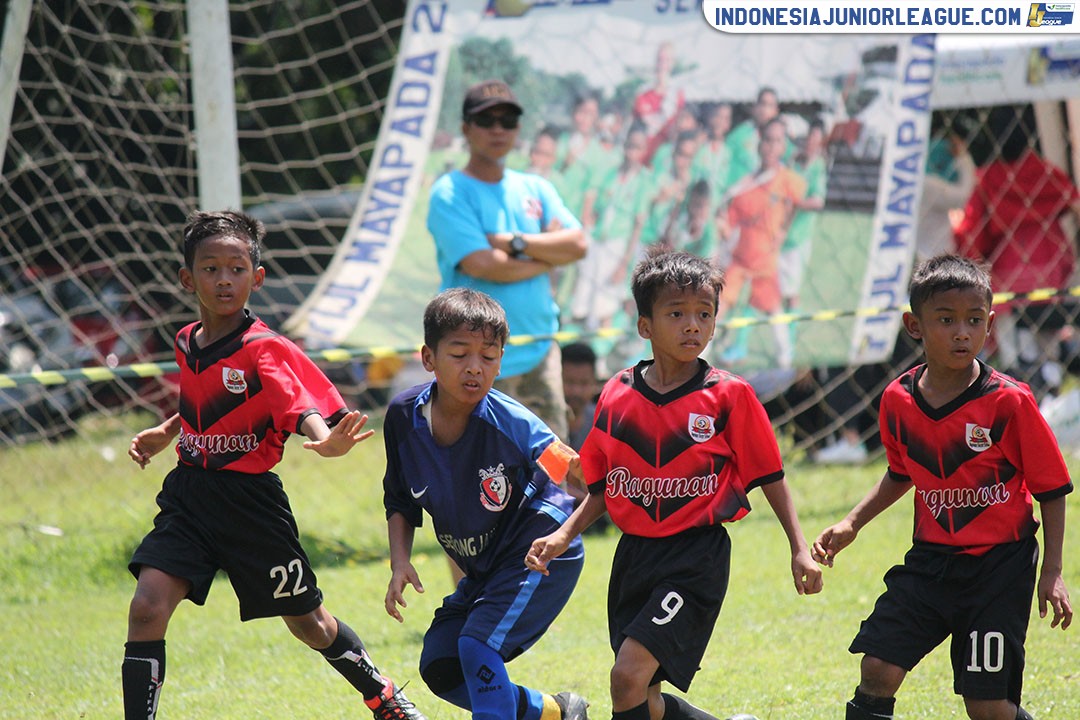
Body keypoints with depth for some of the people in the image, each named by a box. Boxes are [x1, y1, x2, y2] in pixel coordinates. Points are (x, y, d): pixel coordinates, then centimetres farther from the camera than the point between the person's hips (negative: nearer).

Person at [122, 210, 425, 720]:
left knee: (309, 624, 11)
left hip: (249, 499, -5)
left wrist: (325, 440, -50)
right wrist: (164, 434, 17)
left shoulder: (266, 350, -14)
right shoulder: (188, 344, 6)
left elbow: (300, 405, -30)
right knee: (147, 606, -15)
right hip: (188, 495, 5)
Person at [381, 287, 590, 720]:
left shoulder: (509, 423, -27)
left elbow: (580, 473, -32)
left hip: (540, 555, -7)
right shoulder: (404, 417, -10)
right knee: (439, 667, 9)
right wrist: (400, 562, -7)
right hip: (484, 569, 7)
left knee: (477, 643, -24)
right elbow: (399, 501, 5)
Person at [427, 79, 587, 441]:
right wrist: (548, 255, -4)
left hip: (540, 352, 6)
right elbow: (482, 265, -17)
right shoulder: (449, 193, -5)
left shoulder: (536, 189, 15)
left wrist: (516, 243, -11)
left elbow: (577, 245, 2)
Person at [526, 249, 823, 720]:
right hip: (635, 553, 5)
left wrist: (799, 548, -3)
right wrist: (565, 535, 1)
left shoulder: (728, 395, -6)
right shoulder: (618, 396, 4)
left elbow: (769, 475, 1)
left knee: (629, 677, -20)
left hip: (696, 557, -5)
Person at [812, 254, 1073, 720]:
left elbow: (1052, 490, -6)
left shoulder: (1010, 402, -15)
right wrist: (852, 524, 9)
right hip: (930, 559, 4)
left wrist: (1051, 573, -9)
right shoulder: (898, 401, -2)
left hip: (999, 564, -4)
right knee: (877, 669, -7)